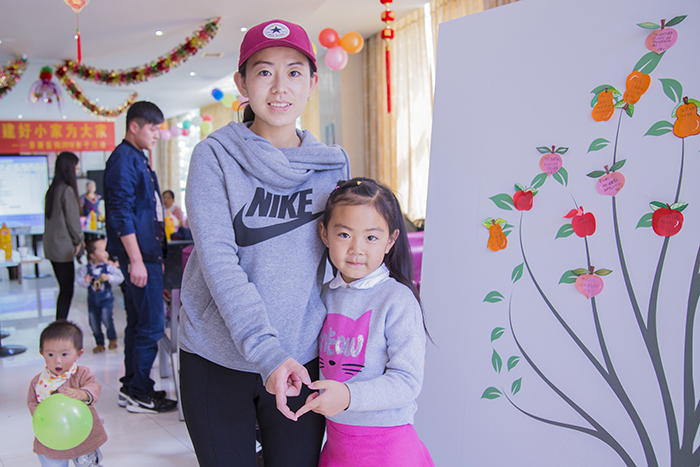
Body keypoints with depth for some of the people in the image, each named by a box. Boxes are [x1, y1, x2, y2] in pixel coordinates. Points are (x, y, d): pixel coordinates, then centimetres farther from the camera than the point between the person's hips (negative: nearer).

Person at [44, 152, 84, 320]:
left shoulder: (52, 189, 12)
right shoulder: (67, 190, -15)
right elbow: (72, 219, -13)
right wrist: (79, 240, 0)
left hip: (51, 246, 9)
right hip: (64, 247, -9)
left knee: (64, 289, 14)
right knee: (67, 291, -3)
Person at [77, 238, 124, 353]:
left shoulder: (109, 267, -10)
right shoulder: (86, 269, -7)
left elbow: (120, 277, -12)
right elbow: (80, 280, -6)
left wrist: (108, 278, -26)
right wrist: (85, 281, -27)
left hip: (106, 297, -2)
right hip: (92, 299, 3)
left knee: (106, 317, -18)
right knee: (94, 322, 8)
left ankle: (112, 339, 7)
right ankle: (99, 343, 27)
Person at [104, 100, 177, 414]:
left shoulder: (138, 159, 19)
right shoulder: (123, 159, -12)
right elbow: (122, 214, -19)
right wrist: (136, 260, -21)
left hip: (147, 254, 10)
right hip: (139, 255, -10)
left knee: (138, 323, 14)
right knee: (151, 325, -6)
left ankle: (132, 388, 23)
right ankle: (139, 393, 4)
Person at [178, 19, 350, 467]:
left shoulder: (334, 164, 3)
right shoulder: (215, 156, -6)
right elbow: (217, 260, -16)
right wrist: (266, 351, -27)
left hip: (301, 362, 3)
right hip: (216, 361, -2)